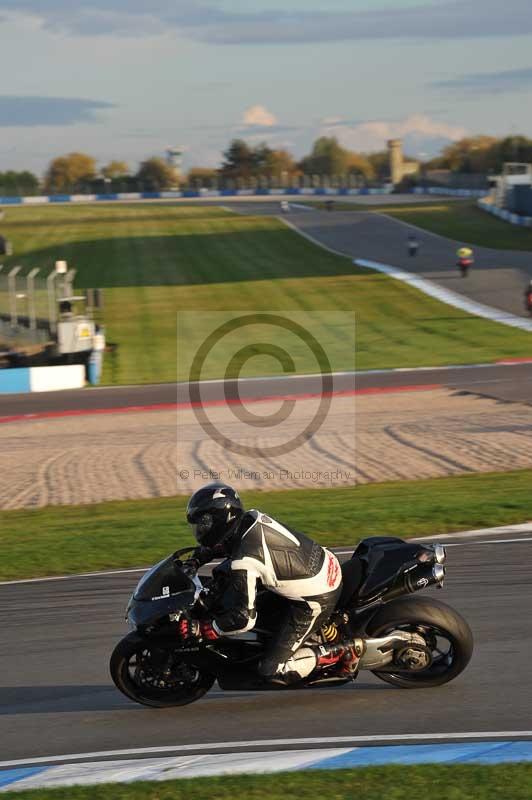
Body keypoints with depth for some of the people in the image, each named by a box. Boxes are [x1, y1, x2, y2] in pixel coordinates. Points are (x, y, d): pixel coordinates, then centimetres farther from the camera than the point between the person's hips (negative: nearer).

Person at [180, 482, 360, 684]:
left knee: (272, 671, -4)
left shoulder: (244, 562, -26)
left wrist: (200, 629, -15)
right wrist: (198, 558, 10)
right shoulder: (252, 517, -2)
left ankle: (343, 651, -2)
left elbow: (244, 617, -24)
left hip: (316, 599, -9)